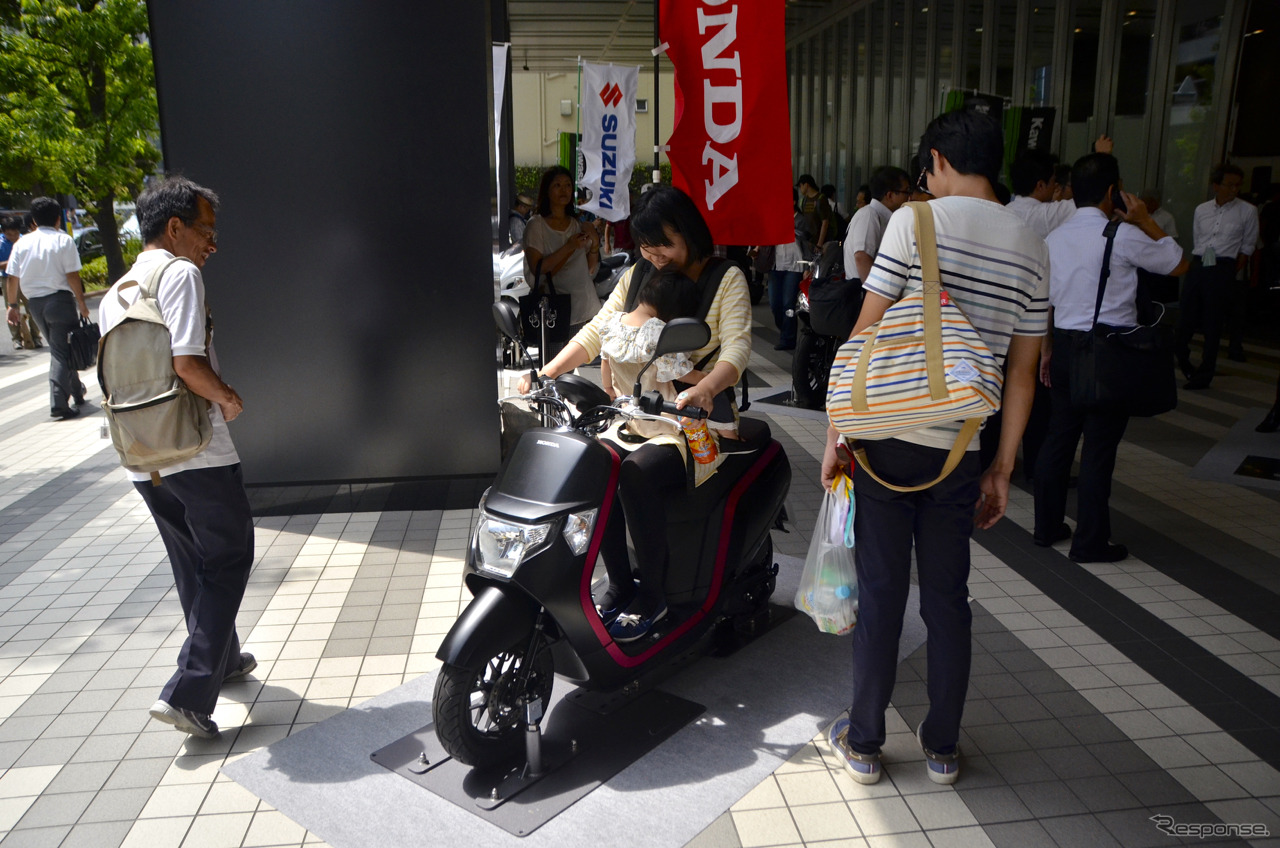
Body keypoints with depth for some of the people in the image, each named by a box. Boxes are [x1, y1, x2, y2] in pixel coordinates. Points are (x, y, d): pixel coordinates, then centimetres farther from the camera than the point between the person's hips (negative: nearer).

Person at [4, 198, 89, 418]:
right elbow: (72, 276, -13)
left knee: (59, 348, 18)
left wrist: (13, 305, 13)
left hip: (35, 303, 5)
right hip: (60, 300, -5)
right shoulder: (63, 241, -6)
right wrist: (81, 303, -6)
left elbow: (11, 278, 5)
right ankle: (58, 404, -8)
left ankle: (77, 393, 30)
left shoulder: (22, 243, 6)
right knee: (62, 352, -2)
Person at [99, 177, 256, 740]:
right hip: (196, 454, -8)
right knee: (229, 560, 4)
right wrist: (228, 399, -6)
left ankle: (222, 661, 39)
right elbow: (188, 363, -23)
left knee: (192, 564, 22)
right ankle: (188, 692, -2)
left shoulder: (114, 294, 15)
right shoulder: (179, 273, -11)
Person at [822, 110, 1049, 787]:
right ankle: (942, 747, 28)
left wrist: (836, 433, -4)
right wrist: (1002, 467, 13)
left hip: (891, 438, -4)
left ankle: (864, 743, 22)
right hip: (962, 449, 4)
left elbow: (866, 335, -10)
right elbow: (1022, 371, 8)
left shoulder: (915, 221, -7)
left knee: (881, 592, 7)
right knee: (947, 597, 15)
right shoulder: (1033, 248, 7)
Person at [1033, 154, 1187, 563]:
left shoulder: (1054, 239, 6)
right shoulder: (1123, 236, -11)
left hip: (1065, 346, 6)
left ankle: (1047, 526, 24)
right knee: (1100, 446, 2)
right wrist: (1145, 221, 5)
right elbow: (1179, 264, 1)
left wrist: (1046, 350, 19)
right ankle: (1090, 541, 10)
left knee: (1059, 437, 14)